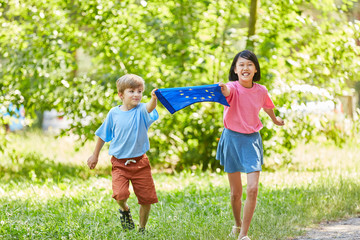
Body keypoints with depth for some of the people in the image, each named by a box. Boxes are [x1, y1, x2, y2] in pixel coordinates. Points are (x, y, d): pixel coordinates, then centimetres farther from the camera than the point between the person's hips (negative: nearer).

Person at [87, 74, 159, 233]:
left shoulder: (141, 111, -5)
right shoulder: (114, 113, 0)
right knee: (120, 195, -20)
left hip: (140, 162, 0)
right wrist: (95, 155, 20)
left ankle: (142, 228, 25)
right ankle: (124, 210, 16)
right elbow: (103, 135, 14)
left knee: (147, 198, 2)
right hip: (119, 163, 0)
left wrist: (154, 99, -53)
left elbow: (149, 108, -31)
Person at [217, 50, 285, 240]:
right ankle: (237, 223, 36)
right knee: (236, 192, 9)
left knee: (252, 189, -13)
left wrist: (275, 120, 39)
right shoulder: (233, 87, -15)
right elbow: (227, 91, -41)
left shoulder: (261, 91, -3)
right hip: (232, 139, -2)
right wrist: (223, 89, -65)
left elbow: (267, 107, 20)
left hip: (252, 140, 2)